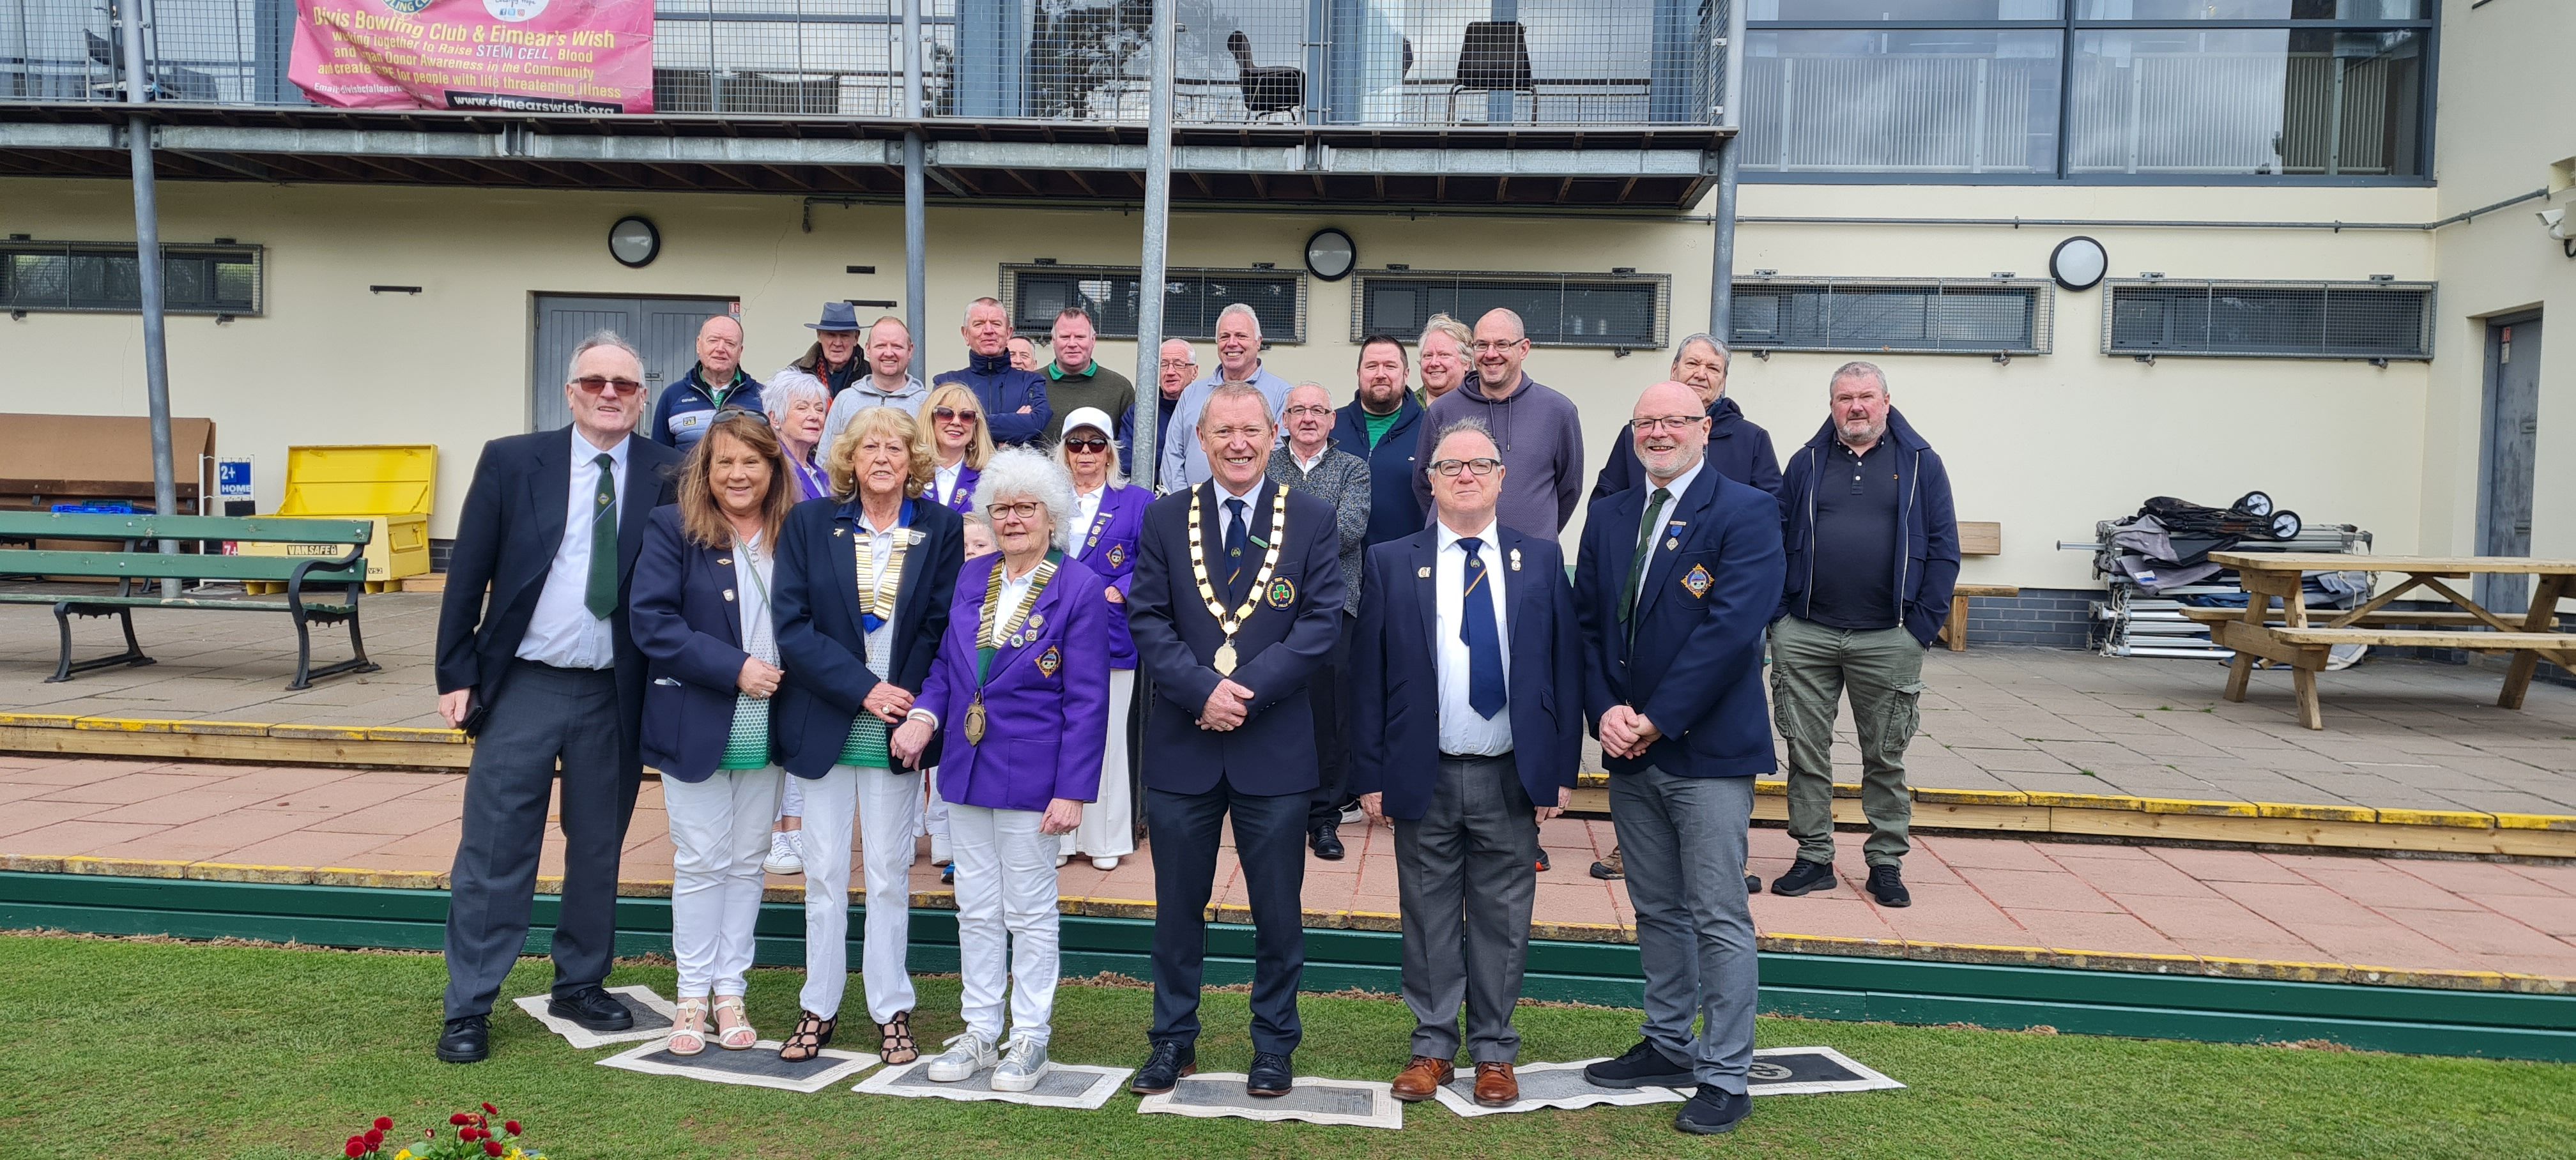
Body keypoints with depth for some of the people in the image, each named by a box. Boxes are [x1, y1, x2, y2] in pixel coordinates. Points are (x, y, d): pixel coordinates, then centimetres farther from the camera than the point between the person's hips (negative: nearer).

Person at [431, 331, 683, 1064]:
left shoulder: (668, 476, 0)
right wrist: (456, 675, -1)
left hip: (615, 697, 1)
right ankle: (468, 1010, 14)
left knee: (599, 852, 13)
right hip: (522, 689, -1)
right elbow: (467, 576, 1)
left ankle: (580, 987, 29)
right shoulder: (511, 462, -1)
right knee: (494, 854, 3)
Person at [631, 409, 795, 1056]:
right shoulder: (673, 530, -5)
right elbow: (652, 623, -13)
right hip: (696, 729, -3)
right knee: (701, 863, 5)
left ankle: (730, 992, 22)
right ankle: (692, 998, 17)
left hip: (764, 735, 3)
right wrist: (735, 668, -19)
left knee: (747, 862, 11)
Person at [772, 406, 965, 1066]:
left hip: (898, 728, 0)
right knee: (824, 870, 8)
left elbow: (945, 627, -2)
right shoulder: (809, 523, 0)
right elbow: (793, 626, -6)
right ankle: (819, 1009, 19)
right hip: (823, 725, 0)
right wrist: (863, 689, -15)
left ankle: (892, 1012, 17)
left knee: (890, 873, 7)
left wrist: (914, 706, -12)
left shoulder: (940, 529, 0)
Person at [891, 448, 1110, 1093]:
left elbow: (1087, 700, -10)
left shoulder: (1080, 589, -9)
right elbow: (946, 663, 16)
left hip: (1030, 775, -5)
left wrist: (1073, 791, -15)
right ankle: (980, 1033, 26)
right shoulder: (971, 578, 7)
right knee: (976, 908, 13)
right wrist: (926, 712, -6)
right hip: (966, 769, 6)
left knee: (1030, 912, 6)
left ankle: (1030, 1040, 19)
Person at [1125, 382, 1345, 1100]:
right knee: (1178, 906, 12)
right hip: (1181, 744, 1)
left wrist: (1246, 690, -15)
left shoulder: (1312, 520, 2)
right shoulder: (1165, 518, 5)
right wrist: (1203, 690, -16)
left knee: (1277, 911, 9)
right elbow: (1147, 619, -1)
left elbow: (1321, 623, -6)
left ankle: (1274, 1044, 25)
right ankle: (1173, 1041, 27)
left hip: (1274, 747, -1)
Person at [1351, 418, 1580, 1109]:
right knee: (1430, 917, 9)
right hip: (1424, 775, 0)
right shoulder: (1391, 563, 2)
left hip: (1513, 776, 1)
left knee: (1502, 919, 9)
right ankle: (1433, 1047, 23)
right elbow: (1367, 675, 0)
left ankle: (1495, 1052, 22)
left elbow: (1565, 665, 4)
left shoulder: (1542, 560, 6)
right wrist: (1371, 775, -5)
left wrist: (1562, 768, -2)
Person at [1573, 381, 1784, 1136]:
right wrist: (1604, 712, -7)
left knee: (1719, 919, -1)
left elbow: (1731, 629, -17)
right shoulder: (1608, 517, 11)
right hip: (1629, 752, 6)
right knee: (1656, 912, 16)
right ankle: (1669, 1047, 30)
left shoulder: (1745, 513, -8)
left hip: (1707, 749, -6)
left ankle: (1725, 1078, 9)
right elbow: (1588, 623, 9)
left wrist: (1656, 721, -17)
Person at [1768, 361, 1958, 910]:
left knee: (1885, 758, 7)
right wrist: (1779, 617, -1)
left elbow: (1943, 550, 2)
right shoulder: (1806, 463, 9)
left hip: (1887, 641, -1)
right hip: (1805, 636, 2)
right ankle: (1814, 858, 15)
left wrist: (1921, 626, -5)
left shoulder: (1921, 464, 4)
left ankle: (1886, 863, 18)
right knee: (1806, 753, 5)